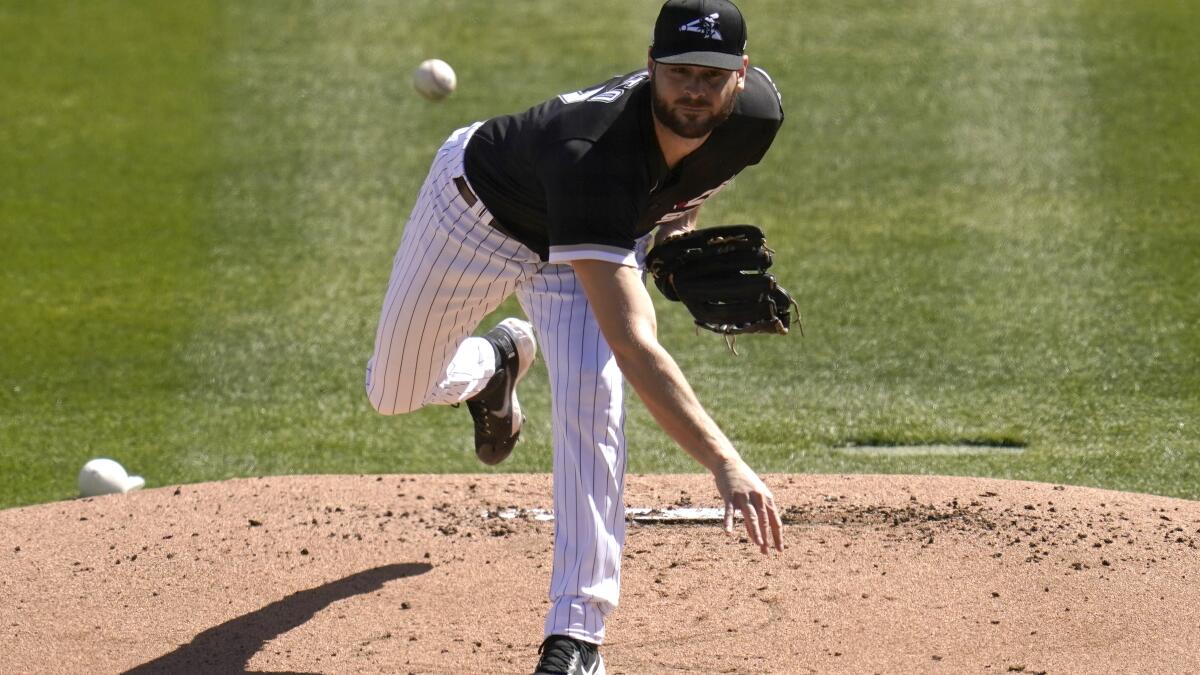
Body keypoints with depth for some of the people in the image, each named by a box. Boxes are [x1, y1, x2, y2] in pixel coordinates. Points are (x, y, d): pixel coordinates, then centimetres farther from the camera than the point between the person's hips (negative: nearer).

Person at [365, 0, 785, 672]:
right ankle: (496, 362, 52)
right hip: (476, 208, -3)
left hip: (603, 236, 3)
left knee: (590, 396, -24)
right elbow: (634, 346, -56)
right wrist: (725, 463, -64)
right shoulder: (592, 159, -49)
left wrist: (675, 222, -10)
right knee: (395, 391, 14)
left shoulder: (755, 114, -31)